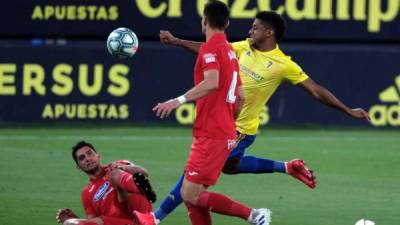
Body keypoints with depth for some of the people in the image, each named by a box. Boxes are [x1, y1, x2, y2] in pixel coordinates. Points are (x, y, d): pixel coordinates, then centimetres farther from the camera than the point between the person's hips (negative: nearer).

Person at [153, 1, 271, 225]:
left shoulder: (210, 48, -10)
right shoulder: (230, 51, 17)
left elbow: (212, 82, -28)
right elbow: (240, 96, 21)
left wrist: (179, 100, -30)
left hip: (212, 137, -9)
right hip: (226, 133, 9)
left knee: (190, 195, -10)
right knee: (191, 195, 9)